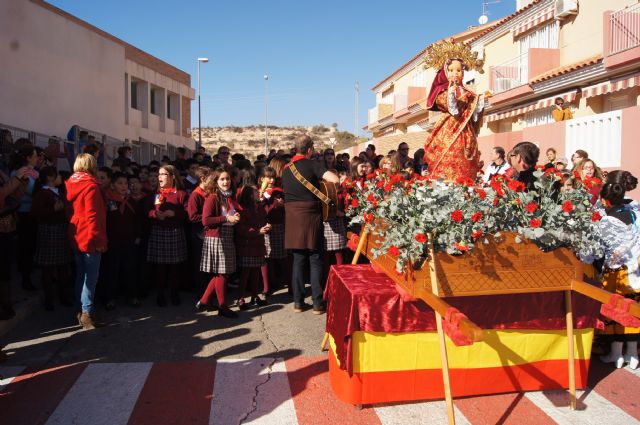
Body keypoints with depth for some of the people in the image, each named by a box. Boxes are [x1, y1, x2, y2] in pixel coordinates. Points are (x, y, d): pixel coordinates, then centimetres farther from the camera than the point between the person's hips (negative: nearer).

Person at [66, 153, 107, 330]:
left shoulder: (70, 184, 8)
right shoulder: (91, 186, -15)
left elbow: (69, 210, 12)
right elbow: (93, 215, -20)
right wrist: (97, 239, -17)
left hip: (76, 238, 8)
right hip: (90, 239, -8)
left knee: (81, 274, 16)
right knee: (91, 277, -2)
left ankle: (82, 310, 24)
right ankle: (86, 313, -1)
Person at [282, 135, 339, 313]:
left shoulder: (286, 168, 10)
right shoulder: (312, 165, -7)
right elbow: (335, 180, -18)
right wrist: (320, 179, 3)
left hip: (292, 216, 5)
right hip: (310, 214, -4)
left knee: (298, 259, 11)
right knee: (315, 260, 3)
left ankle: (298, 302, 13)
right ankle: (318, 303, 5)